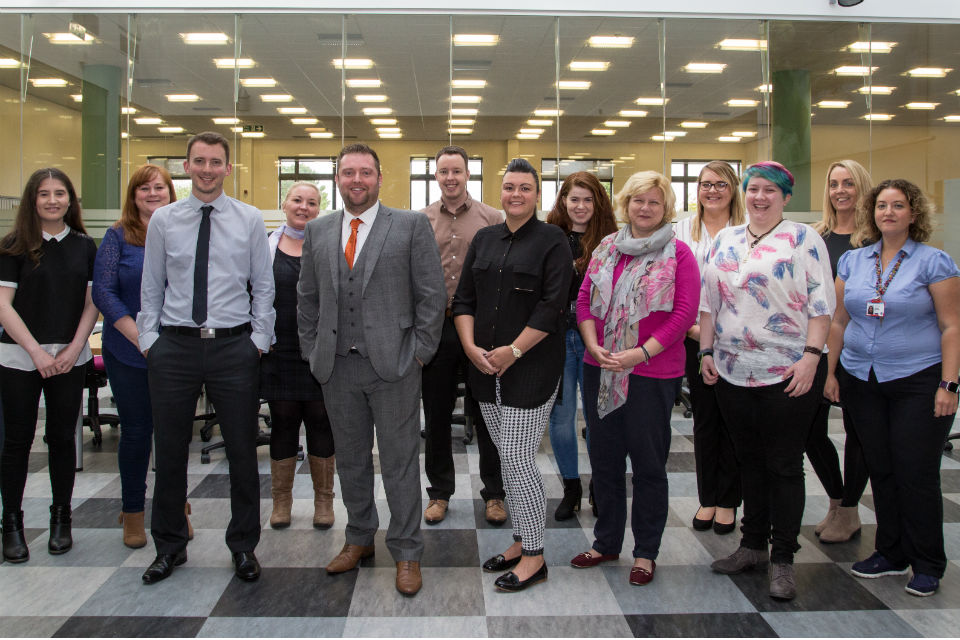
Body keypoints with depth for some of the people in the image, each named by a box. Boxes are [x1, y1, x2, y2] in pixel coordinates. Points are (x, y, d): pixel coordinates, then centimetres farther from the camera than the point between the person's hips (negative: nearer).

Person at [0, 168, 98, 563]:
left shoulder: (84, 246, 7)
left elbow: (92, 303, 6)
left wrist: (74, 349, -6)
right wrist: (36, 351, -11)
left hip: (70, 357, 2)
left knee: (62, 438, 7)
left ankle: (61, 518, 21)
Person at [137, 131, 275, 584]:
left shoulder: (250, 220, 4)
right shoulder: (163, 220, 7)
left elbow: (264, 286, 5)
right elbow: (151, 287, 9)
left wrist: (259, 339, -3)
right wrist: (148, 340, 2)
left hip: (234, 346, -1)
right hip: (174, 346, 1)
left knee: (242, 450, 6)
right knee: (169, 450, 9)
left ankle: (243, 546, 24)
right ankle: (169, 546, 28)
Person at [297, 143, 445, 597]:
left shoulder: (411, 226, -1)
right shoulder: (318, 231, 11)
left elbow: (432, 294, -3)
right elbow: (307, 299, 15)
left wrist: (419, 352, -7)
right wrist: (312, 352, 8)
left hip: (393, 364, -4)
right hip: (337, 367, 4)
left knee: (400, 462, 4)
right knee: (350, 460, 15)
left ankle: (406, 553, 17)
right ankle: (359, 539, 32)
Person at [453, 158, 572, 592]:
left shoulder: (552, 241, -4)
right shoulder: (484, 239, 13)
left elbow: (552, 304, -12)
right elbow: (464, 299, 11)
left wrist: (514, 350, -15)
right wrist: (471, 347, -4)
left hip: (530, 368, -6)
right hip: (486, 368, 6)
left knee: (518, 458, -7)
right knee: (508, 458, 13)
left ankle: (534, 557, 7)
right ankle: (520, 542, 26)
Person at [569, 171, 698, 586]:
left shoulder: (678, 254, -3)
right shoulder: (607, 248, 10)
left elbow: (685, 313, -10)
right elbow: (584, 299, 9)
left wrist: (640, 353, -17)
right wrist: (595, 346, -6)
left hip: (652, 374, -4)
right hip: (600, 371, 5)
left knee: (648, 462, 6)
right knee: (603, 458, 13)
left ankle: (646, 552, 21)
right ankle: (606, 542, 30)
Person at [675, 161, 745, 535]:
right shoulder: (684, 230, 10)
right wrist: (690, 325, -5)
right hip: (695, 337, 3)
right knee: (704, 418, 9)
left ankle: (728, 501, 17)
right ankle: (707, 498, 20)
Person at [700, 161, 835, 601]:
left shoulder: (803, 239, -3)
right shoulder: (724, 241, 11)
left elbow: (821, 304, -8)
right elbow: (708, 302, 14)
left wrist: (811, 355, -17)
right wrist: (706, 352, 7)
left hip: (789, 373, -5)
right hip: (733, 371, 5)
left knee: (784, 465, 2)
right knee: (749, 460, 15)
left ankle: (783, 560, 13)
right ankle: (753, 545, 28)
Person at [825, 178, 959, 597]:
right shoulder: (852, 261, 8)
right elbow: (839, 321, 11)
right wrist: (831, 372, 7)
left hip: (917, 380, -4)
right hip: (861, 381, 4)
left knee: (917, 473, -1)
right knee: (880, 469, 10)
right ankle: (891, 554, 24)